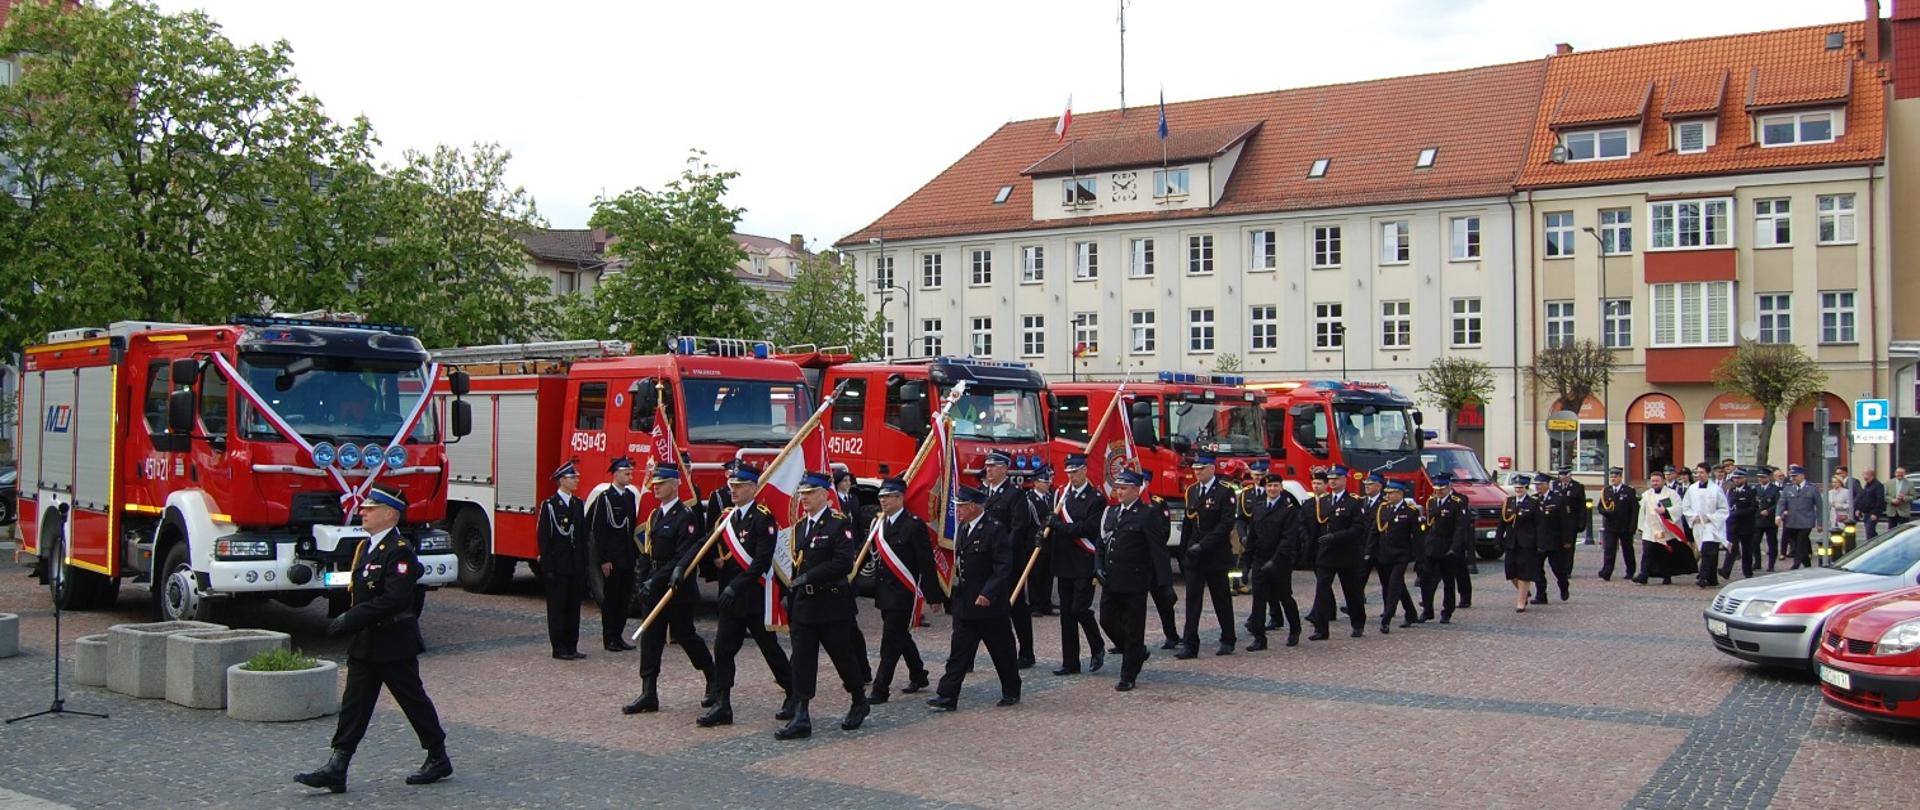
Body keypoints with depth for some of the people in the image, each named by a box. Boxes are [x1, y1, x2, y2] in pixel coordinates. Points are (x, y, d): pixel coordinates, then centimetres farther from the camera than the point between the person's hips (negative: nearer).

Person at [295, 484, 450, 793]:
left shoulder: (399, 551, -18)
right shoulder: (366, 547, 12)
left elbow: (392, 600, -27)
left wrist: (349, 621, -26)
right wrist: (347, 621, 7)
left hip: (394, 644, -8)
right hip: (364, 644, 8)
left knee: (414, 701, 5)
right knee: (354, 704, 4)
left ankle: (439, 759, 19)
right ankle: (336, 768, 3)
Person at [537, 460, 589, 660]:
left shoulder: (579, 504, 11)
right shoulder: (549, 505, -7)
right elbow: (543, 537, -10)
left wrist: (584, 564, 9)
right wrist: (547, 567, -14)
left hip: (576, 566, 6)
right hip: (557, 566, -6)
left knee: (574, 607, 9)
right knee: (557, 608, 1)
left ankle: (571, 647, 16)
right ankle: (559, 649, 6)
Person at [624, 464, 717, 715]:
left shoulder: (685, 515, -13)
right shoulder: (655, 515, 13)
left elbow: (683, 557, -20)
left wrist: (655, 581, -22)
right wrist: (644, 582, 9)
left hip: (677, 589, -8)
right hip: (655, 588, 8)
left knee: (686, 636, 1)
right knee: (650, 638, 2)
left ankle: (715, 683, 20)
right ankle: (649, 694, 3)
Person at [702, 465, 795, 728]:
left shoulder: (763, 518, -12)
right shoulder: (725, 517, 10)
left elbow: (762, 560, -20)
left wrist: (737, 585, -25)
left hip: (756, 597, -6)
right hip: (731, 598, 6)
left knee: (770, 648, 5)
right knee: (723, 649, 0)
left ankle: (794, 695, 22)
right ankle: (722, 706, 4)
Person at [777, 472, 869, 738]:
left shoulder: (839, 524, -10)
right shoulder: (800, 526, 12)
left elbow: (844, 563, -20)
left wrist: (808, 577, -21)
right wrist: (792, 595, 14)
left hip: (832, 604, -6)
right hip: (804, 604, 6)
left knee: (843, 656, 7)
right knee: (801, 662, 1)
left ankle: (859, 702, 29)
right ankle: (801, 719, 1)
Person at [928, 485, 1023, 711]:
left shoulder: (994, 530, -15)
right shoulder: (964, 528, 9)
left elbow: (1003, 567, -19)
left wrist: (987, 593, -26)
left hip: (989, 603, -7)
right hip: (964, 603, 7)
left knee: (1002, 650, 8)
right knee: (959, 650, 3)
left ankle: (1011, 692, 24)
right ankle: (947, 696, 1)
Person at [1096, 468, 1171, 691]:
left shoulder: (1148, 514, -9)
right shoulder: (1110, 512, 11)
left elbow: (1158, 550, -10)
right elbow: (1101, 543, 17)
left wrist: (1165, 582, -12)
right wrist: (1099, 567, 1)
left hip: (1134, 583, -6)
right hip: (1111, 581, 7)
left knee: (1133, 629, 2)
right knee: (1107, 621, 11)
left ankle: (1128, 676, 12)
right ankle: (1137, 653, 34)